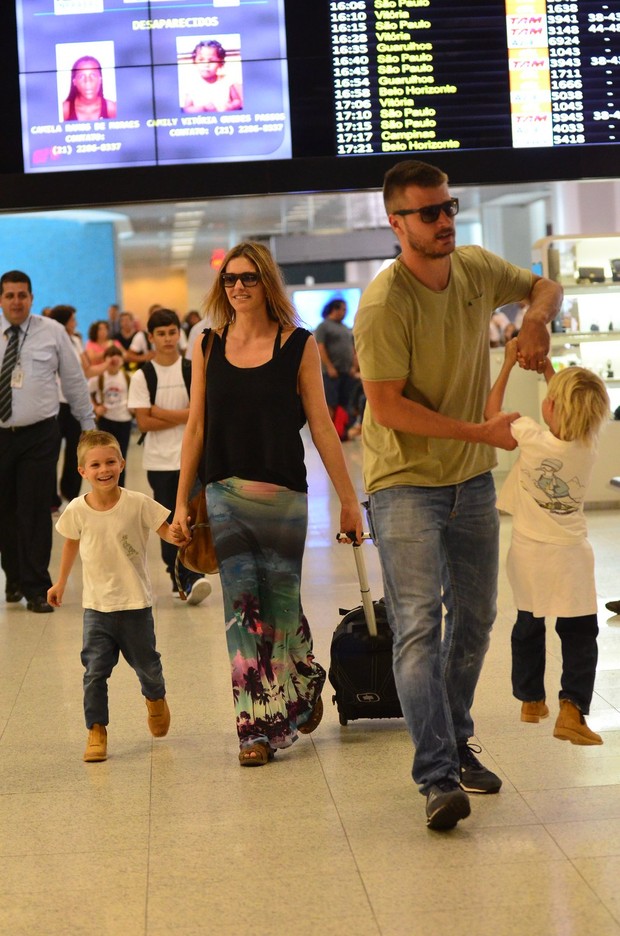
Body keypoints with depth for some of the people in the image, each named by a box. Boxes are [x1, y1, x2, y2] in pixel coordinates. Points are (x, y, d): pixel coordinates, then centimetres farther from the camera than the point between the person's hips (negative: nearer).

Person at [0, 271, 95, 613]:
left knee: (36, 512, -2)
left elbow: (74, 379, 7)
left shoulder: (52, 332, 0)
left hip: (39, 434, -1)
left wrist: (88, 424, 11)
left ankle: (36, 589, 7)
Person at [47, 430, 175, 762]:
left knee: (146, 664, 16)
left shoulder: (138, 504, -12)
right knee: (94, 670, -7)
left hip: (135, 604, -1)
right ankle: (96, 731, 2)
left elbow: (166, 530, -9)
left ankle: (155, 698, 47)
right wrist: (60, 583, 21)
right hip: (96, 607, 1)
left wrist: (179, 533, -33)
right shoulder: (77, 510, -6)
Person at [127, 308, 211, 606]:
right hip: (159, 461, 1)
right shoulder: (142, 377, 0)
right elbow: (143, 423, -7)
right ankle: (179, 575, 15)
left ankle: (192, 576, -12)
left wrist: (161, 412, -10)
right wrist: (182, 418, -11)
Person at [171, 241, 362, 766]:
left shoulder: (298, 346, -2)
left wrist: (349, 500, -1)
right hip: (225, 496, 2)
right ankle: (257, 728, 7)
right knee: (242, 609, 0)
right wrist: (182, 502, 7)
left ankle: (306, 684, 37)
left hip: (283, 496, -2)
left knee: (281, 603, 7)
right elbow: (196, 430, 8)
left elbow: (322, 428, -1)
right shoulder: (207, 348, 5)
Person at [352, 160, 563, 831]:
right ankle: (439, 779, -15)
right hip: (405, 481, -7)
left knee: (473, 622, 14)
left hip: (472, 478, 7)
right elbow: (388, 407, -21)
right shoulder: (384, 304, -21)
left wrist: (537, 318, -6)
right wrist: (481, 431, -19)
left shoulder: (477, 269, 0)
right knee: (418, 627, -14)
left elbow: (544, 286, 19)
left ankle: (456, 744, 31)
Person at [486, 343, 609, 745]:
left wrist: (509, 365, 7)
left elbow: (492, 412, 0)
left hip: (530, 553, 1)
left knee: (529, 627, 18)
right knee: (579, 633, 2)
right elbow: (575, 409, 12)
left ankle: (531, 700, 30)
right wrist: (548, 368, 13)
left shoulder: (531, 438, -16)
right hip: (570, 558, 0)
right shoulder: (589, 448, -9)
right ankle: (572, 708, -11)